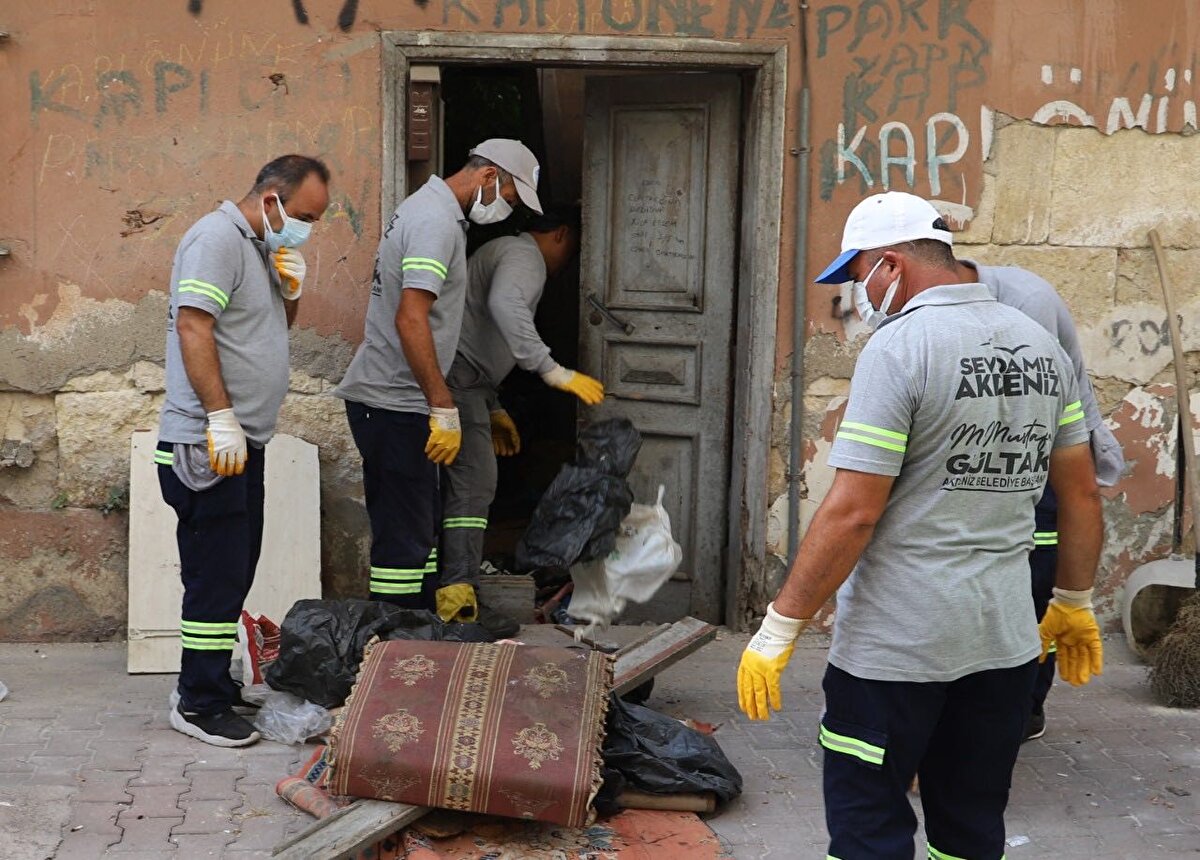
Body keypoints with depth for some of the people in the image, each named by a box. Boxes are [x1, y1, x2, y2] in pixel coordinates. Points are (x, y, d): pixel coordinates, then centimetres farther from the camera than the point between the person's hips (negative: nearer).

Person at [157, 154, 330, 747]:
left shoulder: (263, 247, 18)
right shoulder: (218, 237, -13)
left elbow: (277, 328, 27)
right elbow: (193, 327, -20)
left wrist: (290, 290, 5)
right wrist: (221, 417, -24)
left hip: (243, 441, 10)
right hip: (208, 444, -10)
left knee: (233, 573, 15)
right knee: (217, 576, -6)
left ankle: (212, 681, 25)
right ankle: (198, 703, 2)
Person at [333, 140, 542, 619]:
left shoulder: (430, 209, 17)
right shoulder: (437, 220, -16)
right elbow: (411, 320, -25)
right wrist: (444, 409, -24)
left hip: (390, 400, 11)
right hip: (394, 403, -11)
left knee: (421, 526, 17)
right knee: (403, 537, -6)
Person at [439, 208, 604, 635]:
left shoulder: (501, 251, 31)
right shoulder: (524, 255, -3)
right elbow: (504, 305, -27)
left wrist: (493, 408, 33)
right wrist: (552, 370, -27)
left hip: (459, 377, 11)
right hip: (458, 375, -11)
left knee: (463, 483, 10)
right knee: (473, 483, -15)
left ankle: (447, 593, 12)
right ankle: (459, 595, -20)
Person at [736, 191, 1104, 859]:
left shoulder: (899, 346, -14)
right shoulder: (1042, 345, 7)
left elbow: (853, 512, -18)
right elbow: (1082, 492, 13)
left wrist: (779, 630, -12)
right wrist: (1075, 604, 25)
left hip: (896, 644, -7)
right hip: (1005, 638, 7)